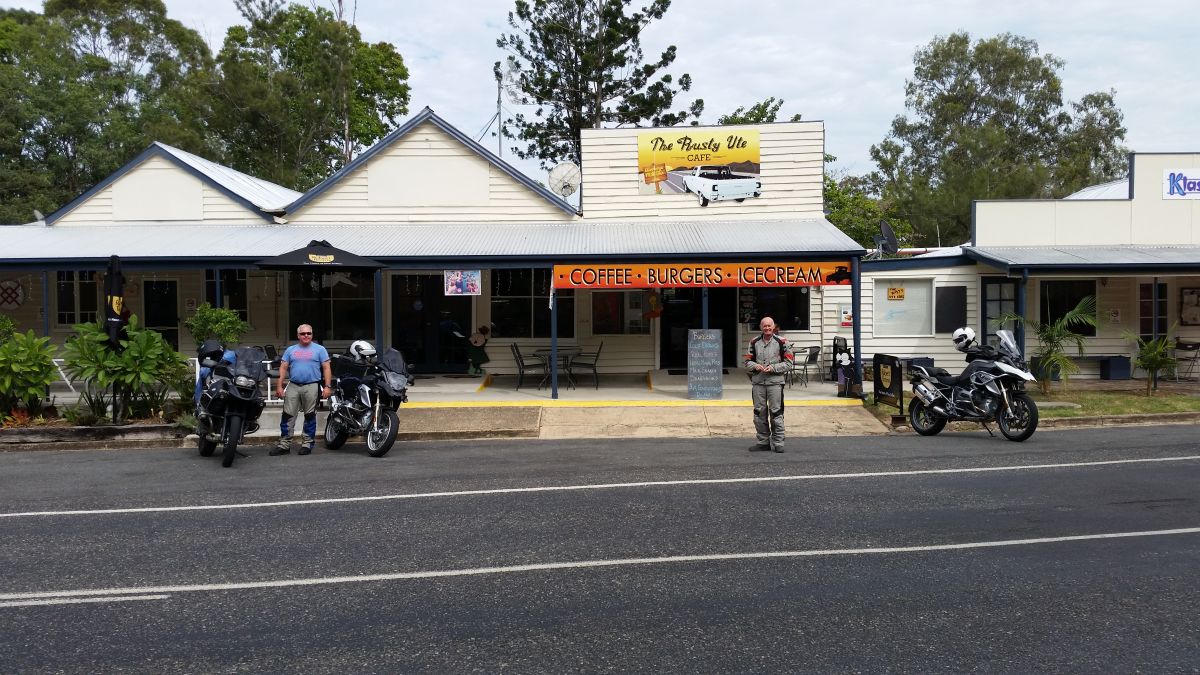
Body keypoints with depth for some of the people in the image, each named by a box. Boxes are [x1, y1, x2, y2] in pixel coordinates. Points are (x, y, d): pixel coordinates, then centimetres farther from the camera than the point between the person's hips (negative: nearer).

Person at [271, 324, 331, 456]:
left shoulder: (319, 349, 5)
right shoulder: (290, 350, 14)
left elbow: (326, 368, 0)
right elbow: (283, 368, 11)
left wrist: (327, 386, -9)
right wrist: (279, 386, 2)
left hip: (312, 386, -3)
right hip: (293, 386, 3)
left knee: (310, 416, 2)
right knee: (287, 415, 0)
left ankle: (307, 444, 10)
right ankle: (284, 445, 4)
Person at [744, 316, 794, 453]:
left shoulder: (782, 342, 1)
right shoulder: (754, 342, 12)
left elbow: (789, 363, 0)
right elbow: (748, 361, 15)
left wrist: (773, 367, -13)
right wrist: (755, 366, -7)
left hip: (775, 381, -4)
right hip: (758, 382, 4)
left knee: (776, 413, -4)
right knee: (759, 413, 7)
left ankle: (777, 443, 4)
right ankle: (763, 442, 18)